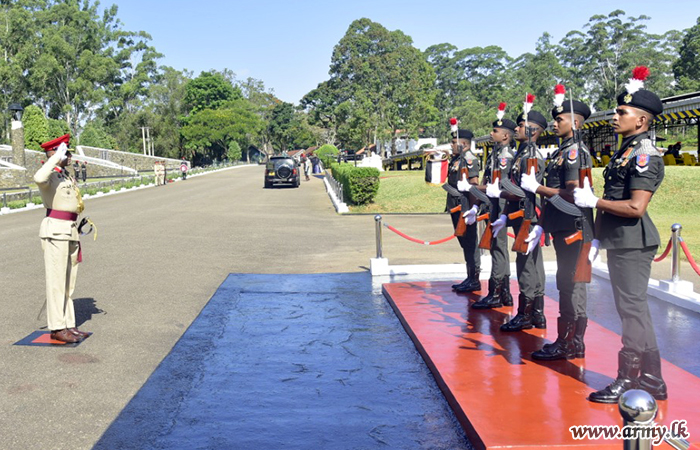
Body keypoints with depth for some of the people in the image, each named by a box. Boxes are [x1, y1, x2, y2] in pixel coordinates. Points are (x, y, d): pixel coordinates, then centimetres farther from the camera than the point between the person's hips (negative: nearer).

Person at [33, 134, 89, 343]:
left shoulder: (67, 176, 17)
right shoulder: (50, 175, -11)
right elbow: (39, 178, -37)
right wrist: (57, 157, -26)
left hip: (70, 231, 9)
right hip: (55, 231, -9)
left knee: (68, 282, 12)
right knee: (56, 282, -4)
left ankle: (68, 325, 19)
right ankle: (57, 328, 1)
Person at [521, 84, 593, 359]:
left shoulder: (576, 151, -12)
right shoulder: (562, 151, 17)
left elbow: (572, 194, -21)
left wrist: (536, 187, -15)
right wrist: (542, 225, 18)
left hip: (574, 229, -10)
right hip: (561, 228, 10)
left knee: (571, 284, -5)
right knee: (568, 283, 13)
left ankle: (568, 345, 1)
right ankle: (573, 343, 21)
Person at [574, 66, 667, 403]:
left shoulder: (645, 155, -15)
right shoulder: (625, 151, 14)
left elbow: (635, 207, -24)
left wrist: (593, 201, -15)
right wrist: (598, 238, 16)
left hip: (633, 244, -10)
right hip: (618, 242, 10)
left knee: (632, 308, -2)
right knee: (633, 308, 14)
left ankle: (629, 379, 8)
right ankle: (651, 379, 25)